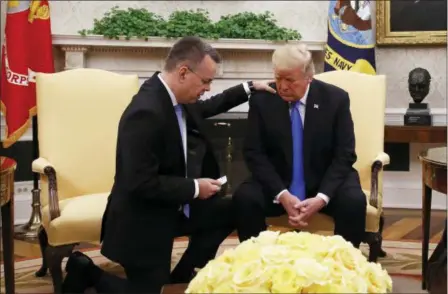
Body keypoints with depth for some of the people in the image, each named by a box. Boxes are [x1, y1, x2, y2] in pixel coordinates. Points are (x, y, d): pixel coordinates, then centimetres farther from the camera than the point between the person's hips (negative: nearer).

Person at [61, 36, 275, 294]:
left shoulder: (175, 96, -3)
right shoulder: (146, 112, -30)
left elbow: (206, 108, 23)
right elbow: (141, 183, -31)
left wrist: (249, 88, 16)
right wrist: (194, 188, -21)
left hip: (173, 207, 9)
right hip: (143, 220, -9)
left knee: (227, 212, 9)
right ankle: (87, 272, 18)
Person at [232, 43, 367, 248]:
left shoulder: (336, 98, -8)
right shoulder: (261, 100, -7)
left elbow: (344, 155, -8)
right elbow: (254, 153, -8)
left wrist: (322, 198, -23)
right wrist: (281, 194, -22)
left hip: (326, 182, 0)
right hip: (277, 182, 1)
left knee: (354, 202, -30)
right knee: (244, 198, -28)